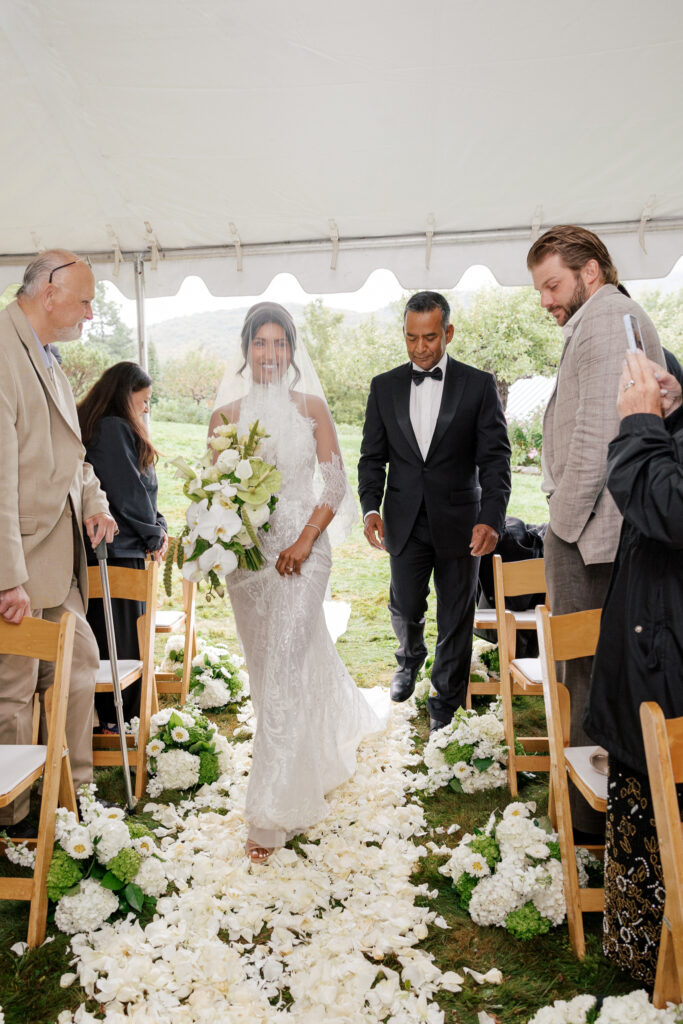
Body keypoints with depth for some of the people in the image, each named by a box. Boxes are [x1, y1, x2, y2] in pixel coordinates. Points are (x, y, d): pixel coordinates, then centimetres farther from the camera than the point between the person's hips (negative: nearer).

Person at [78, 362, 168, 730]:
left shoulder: (119, 430, 17)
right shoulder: (113, 429, -14)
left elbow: (142, 491, 19)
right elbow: (128, 494, -16)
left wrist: (158, 526, 6)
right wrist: (155, 534, -5)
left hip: (127, 549, 10)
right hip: (118, 550, -10)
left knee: (121, 639, 14)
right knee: (119, 639, -1)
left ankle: (114, 718, 23)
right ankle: (114, 723, 9)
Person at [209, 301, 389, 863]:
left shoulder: (312, 407, 1)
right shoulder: (227, 414, 6)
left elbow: (335, 483, -1)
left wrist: (306, 540, -12)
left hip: (302, 547, -3)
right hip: (247, 549, 3)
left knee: (286, 668, -9)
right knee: (267, 663, 15)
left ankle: (272, 813, 0)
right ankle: (334, 729, 46)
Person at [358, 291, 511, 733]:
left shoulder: (479, 385, -3)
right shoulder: (384, 387, 4)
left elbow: (495, 458, -7)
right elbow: (373, 457, 5)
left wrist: (491, 519, -19)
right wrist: (371, 507, -10)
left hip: (459, 524, -1)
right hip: (406, 523, 2)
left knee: (456, 618, 8)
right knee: (405, 607, 8)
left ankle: (447, 699, 31)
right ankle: (411, 658, 43)